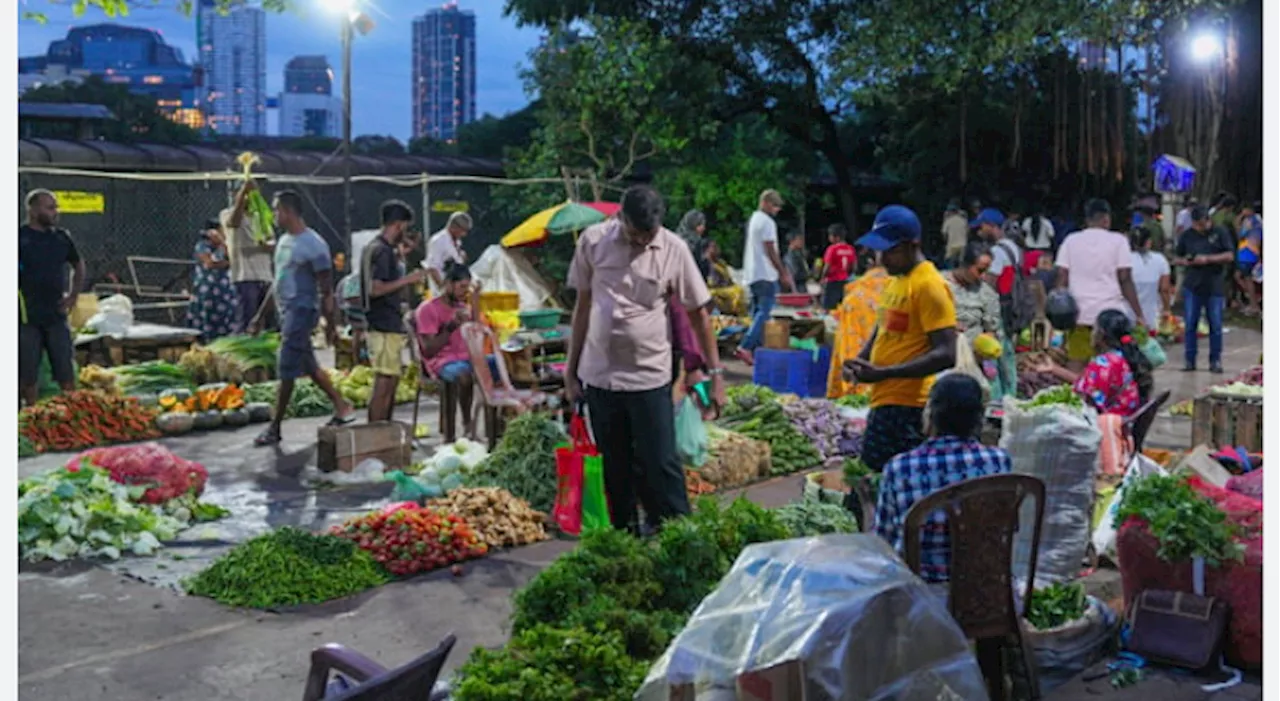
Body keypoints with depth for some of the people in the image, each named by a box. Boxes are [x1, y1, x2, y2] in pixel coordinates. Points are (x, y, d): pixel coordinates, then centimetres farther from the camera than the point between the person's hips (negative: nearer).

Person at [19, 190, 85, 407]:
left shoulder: (61, 237, 6)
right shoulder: (20, 237, -8)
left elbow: (78, 266, 21)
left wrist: (73, 296, 10)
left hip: (56, 315, 4)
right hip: (27, 318, -3)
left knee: (66, 372, 7)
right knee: (28, 375, 6)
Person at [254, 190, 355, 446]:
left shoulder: (313, 245, -16)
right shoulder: (283, 240, 12)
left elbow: (326, 289, -14)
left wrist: (331, 324, -13)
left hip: (302, 311, -9)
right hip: (286, 311, 9)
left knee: (286, 370, -5)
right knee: (308, 366, 14)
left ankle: (275, 428, 3)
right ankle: (342, 407, 25)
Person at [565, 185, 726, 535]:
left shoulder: (673, 249, -7)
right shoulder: (593, 240, -2)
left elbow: (698, 313, 0)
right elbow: (583, 305, 7)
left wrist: (715, 372, -2)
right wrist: (571, 371, 8)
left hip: (649, 375, -2)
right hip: (599, 375, 2)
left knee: (660, 464, -1)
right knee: (616, 467, 12)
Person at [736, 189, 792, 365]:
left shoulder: (753, 220, 18)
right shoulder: (767, 222, -12)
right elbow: (771, 251, -15)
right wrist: (783, 273, -10)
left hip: (752, 274, 10)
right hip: (765, 274, -10)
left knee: (757, 312, 11)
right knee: (764, 312, -11)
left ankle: (755, 350, 11)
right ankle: (746, 347, -20)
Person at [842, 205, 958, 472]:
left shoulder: (929, 286, -13)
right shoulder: (896, 281, 15)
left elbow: (945, 355, -20)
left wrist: (883, 373, -24)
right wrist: (859, 361, 7)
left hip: (905, 405, -9)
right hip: (884, 400, 9)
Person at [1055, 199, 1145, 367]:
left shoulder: (1071, 241, 7)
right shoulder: (1118, 241, 1)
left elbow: (1062, 279, 3)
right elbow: (1125, 280, -3)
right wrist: (1139, 315, 1)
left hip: (1078, 314, 2)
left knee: (1076, 368, 2)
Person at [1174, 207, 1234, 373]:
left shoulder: (1220, 233, 1)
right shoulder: (1187, 235, 8)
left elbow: (1230, 256, -4)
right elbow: (1176, 259, 13)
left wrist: (1208, 259, -16)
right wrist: (1184, 261, -10)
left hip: (1214, 286, -2)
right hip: (1192, 286, 2)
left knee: (1215, 325, 3)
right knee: (1190, 325, 1)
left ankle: (1215, 360, 12)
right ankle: (1190, 360, 9)